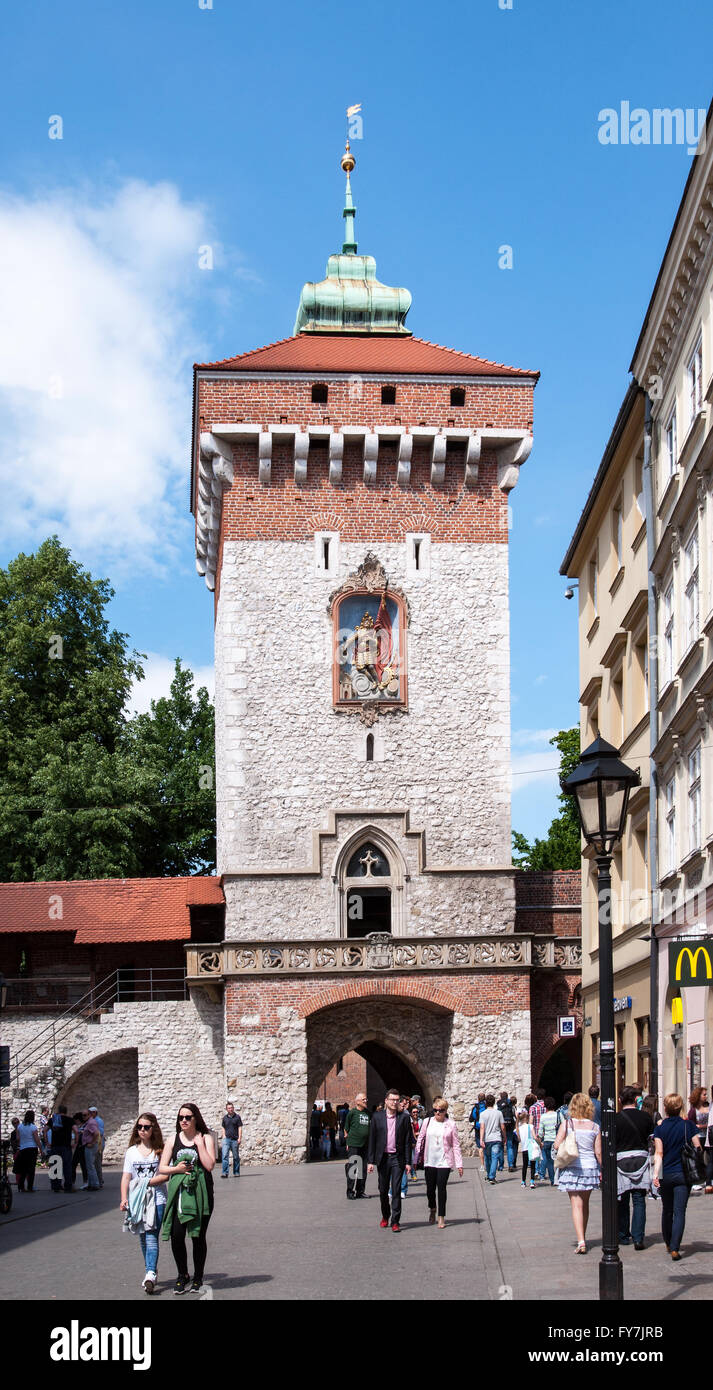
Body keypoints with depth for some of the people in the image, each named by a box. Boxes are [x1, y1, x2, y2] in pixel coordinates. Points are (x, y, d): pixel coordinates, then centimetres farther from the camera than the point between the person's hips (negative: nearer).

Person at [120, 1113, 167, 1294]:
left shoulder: (160, 1150, 2)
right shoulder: (131, 1152, 11)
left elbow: (166, 1175, -4)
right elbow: (126, 1177, 6)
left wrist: (147, 1182, -13)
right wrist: (124, 1199, -6)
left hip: (157, 1199, -4)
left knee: (151, 1236, -14)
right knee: (143, 1237, 9)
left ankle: (150, 1274, -24)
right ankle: (150, 1269, 20)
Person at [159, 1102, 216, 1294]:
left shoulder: (206, 1138, 3)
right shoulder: (173, 1140, 8)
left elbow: (210, 1165, -9)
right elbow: (162, 1168, 8)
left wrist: (199, 1144, -10)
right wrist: (176, 1169, -10)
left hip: (201, 1193, -1)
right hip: (179, 1192, 1)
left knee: (198, 1236, 4)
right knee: (176, 1235, -7)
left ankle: (198, 1278, 19)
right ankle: (182, 1276, 12)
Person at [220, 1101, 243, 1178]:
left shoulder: (237, 1117, 2)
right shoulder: (224, 1118, 9)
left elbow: (240, 1128, 0)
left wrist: (239, 1138, -8)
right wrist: (224, 1137, 9)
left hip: (235, 1140, -1)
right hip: (226, 1139, 1)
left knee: (236, 1157, 7)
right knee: (225, 1155, -12)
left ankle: (236, 1172, 18)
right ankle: (225, 1172, -15)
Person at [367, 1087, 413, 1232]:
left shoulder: (404, 1118, 1)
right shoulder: (377, 1117, 3)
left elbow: (408, 1141, 2)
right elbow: (372, 1140, 3)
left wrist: (408, 1162, -3)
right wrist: (370, 1161, -2)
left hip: (397, 1158, -2)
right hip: (382, 1158, 2)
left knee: (396, 1190, -6)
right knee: (383, 1190, 11)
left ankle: (395, 1221, -2)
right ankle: (385, 1216, 30)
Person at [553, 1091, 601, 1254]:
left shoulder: (566, 1124, -6)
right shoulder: (595, 1127, -2)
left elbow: (557, 1145, -10)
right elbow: (598, 1152, -2)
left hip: (571, 1167, -2)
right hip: (590, 1167, 2)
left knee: (576, 1204, -3)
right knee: (585, 1204, 18)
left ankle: (581, 1241, -16)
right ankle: (583, 1238, 31)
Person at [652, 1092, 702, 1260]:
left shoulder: (660, 1128, -4)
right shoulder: (688, 1125, -3)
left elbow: (659, 1153, -12)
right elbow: (698, 1148, 0)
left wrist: (655, 1174, -15)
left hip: (665, 1175, 1)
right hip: (683, 1174, -1)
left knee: (667, 1210, 18)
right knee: (679, 1212, -3)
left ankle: (668, 1245, 30)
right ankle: (675, 1248, -15)